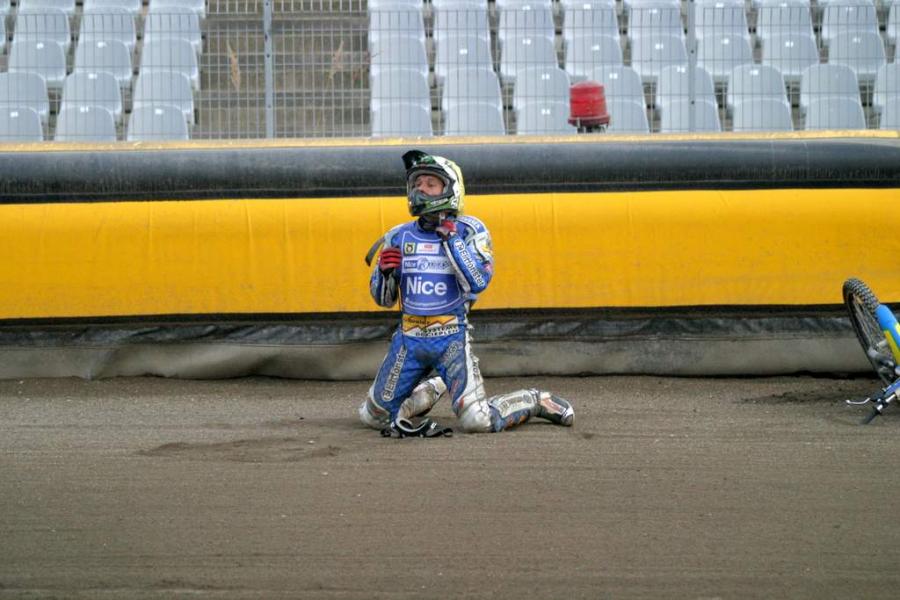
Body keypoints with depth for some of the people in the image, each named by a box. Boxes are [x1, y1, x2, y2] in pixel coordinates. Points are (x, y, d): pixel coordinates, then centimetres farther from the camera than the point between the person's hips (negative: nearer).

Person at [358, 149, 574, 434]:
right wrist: (384, 271, -10)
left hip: (451, 338, -5)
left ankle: (537, 401, 12)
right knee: (374, 416, 11)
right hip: (409, 337, 5)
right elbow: (383, 298, 11)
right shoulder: (399, 237, 6)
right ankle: (430, 390, 38)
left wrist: (451, 239, -20)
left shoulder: (468, 231, -4)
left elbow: (478, 281, -18)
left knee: (477, 421, -17)